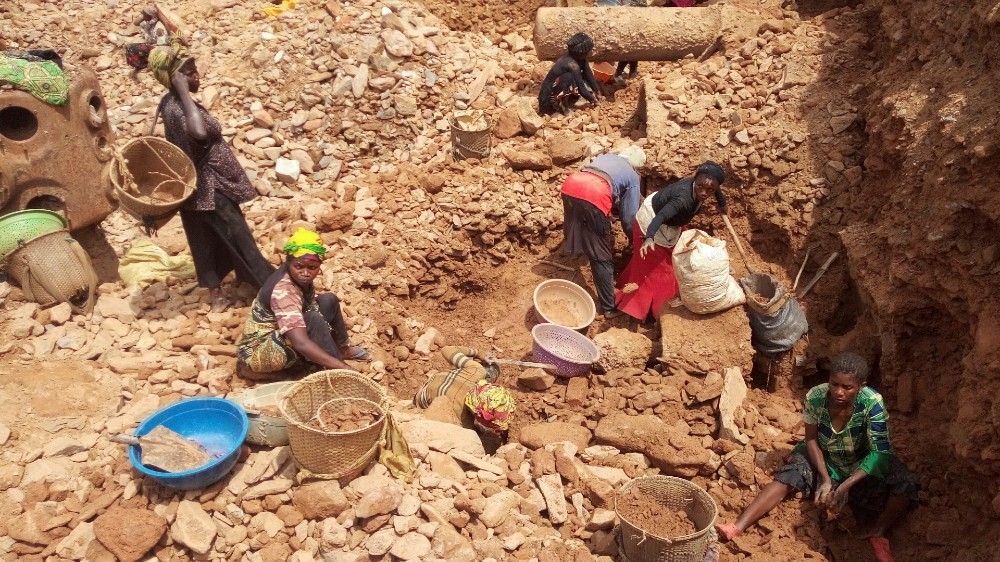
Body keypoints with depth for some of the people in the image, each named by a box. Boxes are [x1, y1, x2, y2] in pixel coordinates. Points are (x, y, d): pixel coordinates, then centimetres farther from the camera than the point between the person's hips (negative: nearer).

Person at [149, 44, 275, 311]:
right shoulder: (176, 108, -27)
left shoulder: (175, 102, 4)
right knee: (239, 238, 0)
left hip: (208, 184, 10)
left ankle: (217, 293, 28)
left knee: (211, 238, 17)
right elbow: (199, 132, -47)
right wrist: (183, 92, -40)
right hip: (209, 187, -10)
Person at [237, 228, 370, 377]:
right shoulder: (282, 291, -32)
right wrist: (344, 368, -48)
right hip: (257, 352, -9)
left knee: (328, 301, 0)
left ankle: (342, 349, 18)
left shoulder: (297, 276, -8)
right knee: (313, 320, -30)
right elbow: (301, 343, -43)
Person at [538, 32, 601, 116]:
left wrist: (596, 91, 1)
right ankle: (562, 105, -15)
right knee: (569, 77, -32)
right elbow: (581, 89, -24)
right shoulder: (572, 64, -29)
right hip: (549, 96, -9)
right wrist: (592, 100, -11)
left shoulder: (580, 58, -5)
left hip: (561, 90, 9)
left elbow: (589, 74, 3)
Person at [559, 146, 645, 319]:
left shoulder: (605, 156, 36)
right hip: (594, 195, -5)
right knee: (601, 255, 3)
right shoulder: (633, 176, 22)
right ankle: (609, 306, 6)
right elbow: (629, 215, 18)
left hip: (570, 185, 5)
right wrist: (632, 237, 37)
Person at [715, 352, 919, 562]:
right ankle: (737, 527, -31)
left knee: (906, 486, -24)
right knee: (788, 477, -22)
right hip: (823, 457, 0)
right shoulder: (815, 397, -26)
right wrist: (825, 479, -25)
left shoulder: (872, 403, -30)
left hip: (861, 463, 0)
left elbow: (880, 451, -29)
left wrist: (847, 484, -38)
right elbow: (811, 440, -14)